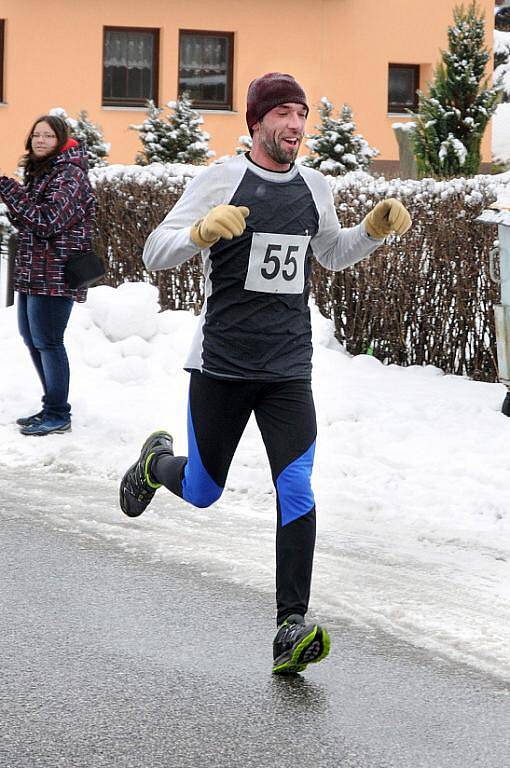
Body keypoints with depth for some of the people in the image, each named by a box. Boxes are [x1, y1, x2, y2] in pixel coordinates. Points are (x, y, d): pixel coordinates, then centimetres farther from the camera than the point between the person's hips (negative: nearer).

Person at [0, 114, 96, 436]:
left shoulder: (70, 174, -13)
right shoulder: (39, 171, 15)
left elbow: (47, 220, -22)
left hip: (56, 274, -10)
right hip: (32, 272, 10)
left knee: (47, 341, -7)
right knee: (32, 340, 14)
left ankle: (58, 415, 0)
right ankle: (52, 408, 24)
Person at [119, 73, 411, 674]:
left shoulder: (314, 186, 8)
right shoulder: (222, 179, -7)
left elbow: (333, 254, 27)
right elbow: (155, 254, -10)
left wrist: (375, 229, 8)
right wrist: (202, 231, -29)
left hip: (289, 370, 3)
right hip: (220, 367, -3)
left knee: (296, 489, -13)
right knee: (201, 492, 11)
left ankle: (291, 630, -14)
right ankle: (155, 463, 48)